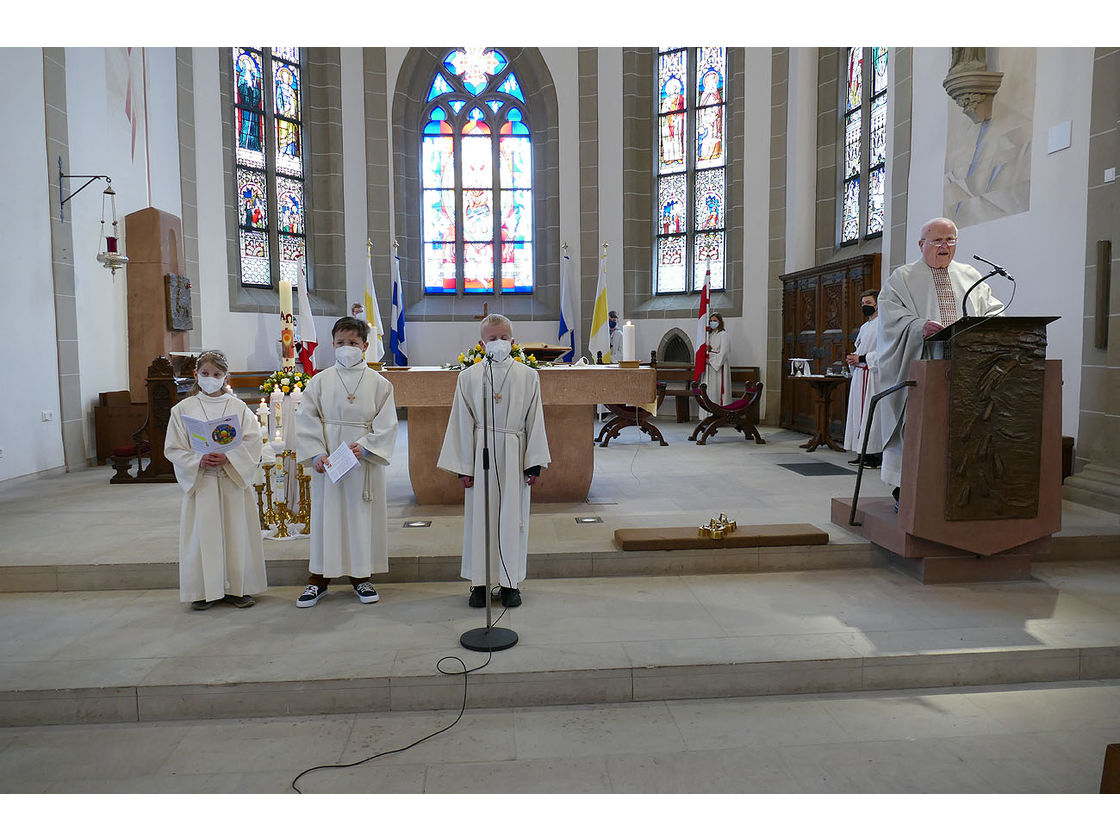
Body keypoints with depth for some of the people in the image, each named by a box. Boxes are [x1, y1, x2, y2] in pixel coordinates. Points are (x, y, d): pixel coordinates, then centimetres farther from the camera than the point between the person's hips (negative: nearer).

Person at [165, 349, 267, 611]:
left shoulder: (238, 407, 4)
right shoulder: (183, 409, 5)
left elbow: (252, 443, -3)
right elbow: (173, 449, 2)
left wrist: (228, 458, -18)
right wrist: (199, 461, -14)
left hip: (234, 481, 0)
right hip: (200, 481, 0)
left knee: (236, 532, 4)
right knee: (203, 534, 2)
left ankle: (237, 587, 16)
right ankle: (205, 590, 14)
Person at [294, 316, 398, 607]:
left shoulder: (379, 383, 0)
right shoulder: (320, 381, 2)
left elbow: (386, 425, -2)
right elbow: (306, 420, 0)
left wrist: (365, 446, -16)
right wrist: (316, 453, -12)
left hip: (365, 462, 0)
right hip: (327, 461, 1)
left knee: (362, 516, 7)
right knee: (325, 515, 6)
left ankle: (361, 576, 22)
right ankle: (319, 579, 18)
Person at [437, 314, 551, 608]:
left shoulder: (528, 376, 1)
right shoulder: (469, 377, 0)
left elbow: (534, 421, 3)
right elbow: (462, 424, 2)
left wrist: (534, 463, 0)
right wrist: (463, 466, -1)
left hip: (513, 456, 0)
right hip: (480, 454, 0)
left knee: (512, 516, 6)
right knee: (479, 515, 5)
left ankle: (510, 581, 19)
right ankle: (479, 582, 17)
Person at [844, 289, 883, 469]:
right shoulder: (864, 327, 20)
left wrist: (861, 358, -17)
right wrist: (851, 358, 7)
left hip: (873, 375, -9)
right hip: (859, 374, 9)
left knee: (872, 412, -9)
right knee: (859, 412, 8)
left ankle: (876, 455, -6)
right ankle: (864, 454, 13)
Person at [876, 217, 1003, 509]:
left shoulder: (971, 276, 20)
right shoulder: (903, 277, 7)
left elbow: (993, 309, 18)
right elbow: (891, 315, -6)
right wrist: (920, 327, -23)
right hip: (921, 365, -4)